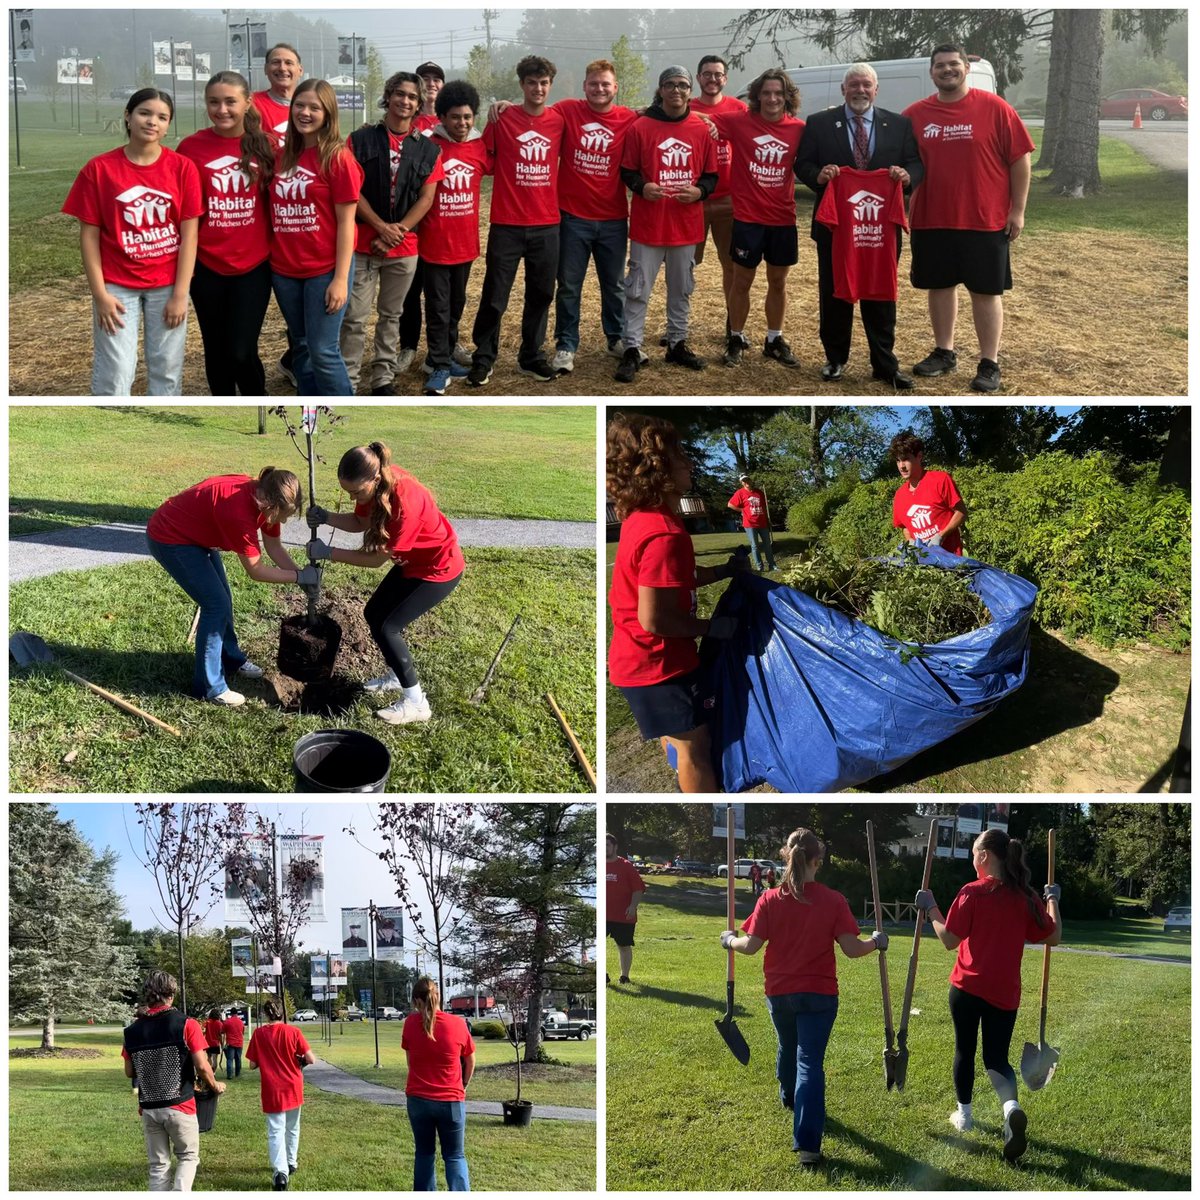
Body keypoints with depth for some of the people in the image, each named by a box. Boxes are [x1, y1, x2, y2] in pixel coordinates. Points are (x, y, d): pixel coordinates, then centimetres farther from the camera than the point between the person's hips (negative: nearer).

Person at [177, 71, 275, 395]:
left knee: (242, 352, -6)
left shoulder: (264, 146, -2)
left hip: (254, 263, -1)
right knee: (216, 350, 11)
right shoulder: (191, 147, -4)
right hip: (207, 264, 1)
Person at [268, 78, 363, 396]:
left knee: (323, 351, -7)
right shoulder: (282, 156, 7)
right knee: (301, 347, 13)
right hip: (284, 269, 6)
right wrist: (270, 257, 4)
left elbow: (346, 222, -10)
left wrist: (341, 278, -15)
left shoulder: (338, 158, -9)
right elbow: (275, 211, 14)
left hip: (325, 270, -6)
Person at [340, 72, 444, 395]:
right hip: (362, 242, -3)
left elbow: (426, 198, 2)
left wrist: (399, 230, -11)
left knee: (391, 316, 11)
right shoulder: (361, 139, 0)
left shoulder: (427, 149, 7)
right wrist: (381, 227, -14)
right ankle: (348, 384, 1)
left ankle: (383, 379, 20)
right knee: (355, 317, -4)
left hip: (405, 247, 3)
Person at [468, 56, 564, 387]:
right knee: (494, 297, -1)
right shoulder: (502, 119, -5)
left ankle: (531, 357, 23)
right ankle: (483, 358, 10)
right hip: (507, 225, -3)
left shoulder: (558, 122, 4)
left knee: (541, 295, 10)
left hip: (546, 225, 3)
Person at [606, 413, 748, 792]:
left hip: (639, 658, 10)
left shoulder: (642, 518, 3)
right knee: (693, 746, 3)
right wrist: (711, 627, -16)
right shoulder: (664, 535, -29)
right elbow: (654, 619, -29)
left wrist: (724, 571, 11)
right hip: (659, 663, -10)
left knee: (675, 738, 26)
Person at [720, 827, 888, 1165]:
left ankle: (789, 1097, 57)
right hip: (819, 995, -2)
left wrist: (730, 940, 12)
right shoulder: (834, 901, -13)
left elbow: (751, 945, -9)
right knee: (810, 1062, -3)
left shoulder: (770, 899, -9)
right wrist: (876, 942, 6)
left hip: (779, 992, 2)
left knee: (788, 1048, 28)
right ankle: (807, 1144, -12)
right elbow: (851, 949, -13)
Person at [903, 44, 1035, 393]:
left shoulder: (994, 108, -5)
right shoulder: (915, 115, 3)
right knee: (939, 286, 13)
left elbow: (1020, 158, -4)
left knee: (985, 291, 2)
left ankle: (990, 364, 8)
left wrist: (1017, 210, -6)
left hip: (985, 220, -3)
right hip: (931, 219, 4)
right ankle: (944, 353, 28)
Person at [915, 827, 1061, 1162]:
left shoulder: (973, 893, -12)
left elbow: (949, 940, -11)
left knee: (964, 1050, 16)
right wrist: (1052, 900, 20)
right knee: (996, 1057, 8)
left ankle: (964, 1115, 27)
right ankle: (1012, 1107, -20)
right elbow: (1054, 938, 7)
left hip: (967, 987, -3)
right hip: (1005, 992, 3)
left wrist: (930, 909, 0)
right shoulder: (1026, 897, 0)